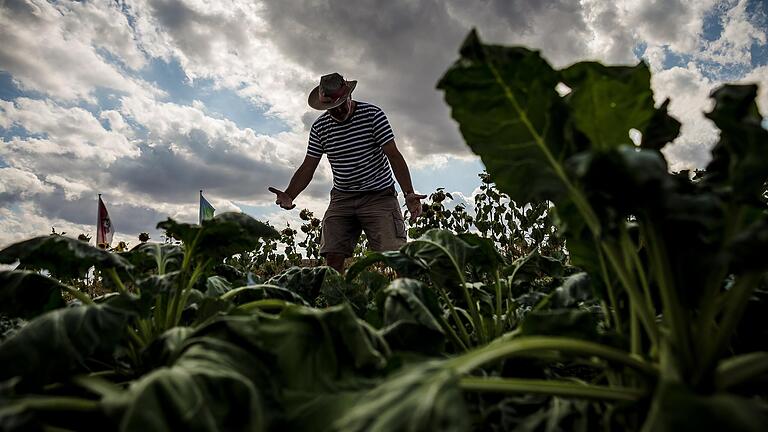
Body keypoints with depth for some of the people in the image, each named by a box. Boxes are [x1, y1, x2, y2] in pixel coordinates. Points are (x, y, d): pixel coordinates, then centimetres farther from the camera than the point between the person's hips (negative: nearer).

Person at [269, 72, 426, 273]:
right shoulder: (319, 127, 4)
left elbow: (394, 155, -11)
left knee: (395, 254, -15)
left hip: (379, 195, -3)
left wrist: (409, 194, -23)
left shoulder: (372, 114, -6)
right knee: (333, 258, -5)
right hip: (342, 197, 4)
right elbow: (307, 167, 6)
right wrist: (288, 196, -11)